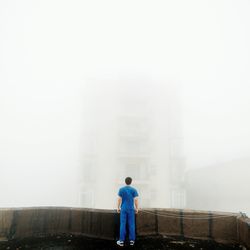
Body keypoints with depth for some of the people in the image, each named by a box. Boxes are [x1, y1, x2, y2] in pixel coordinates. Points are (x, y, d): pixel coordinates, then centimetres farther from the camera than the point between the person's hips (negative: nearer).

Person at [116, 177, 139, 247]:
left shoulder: (121, 189, -3)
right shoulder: (134, 190, -4)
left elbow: (119, 199, -4)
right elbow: (136, 200, -6)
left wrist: (118, 208, 6)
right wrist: (137, 208, 3)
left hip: (123, 209, 0)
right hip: (131, 209, 0)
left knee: (123, 224, 4)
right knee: (131, 224, 6)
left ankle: (121, 241, 6)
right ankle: (131, 240, 10)